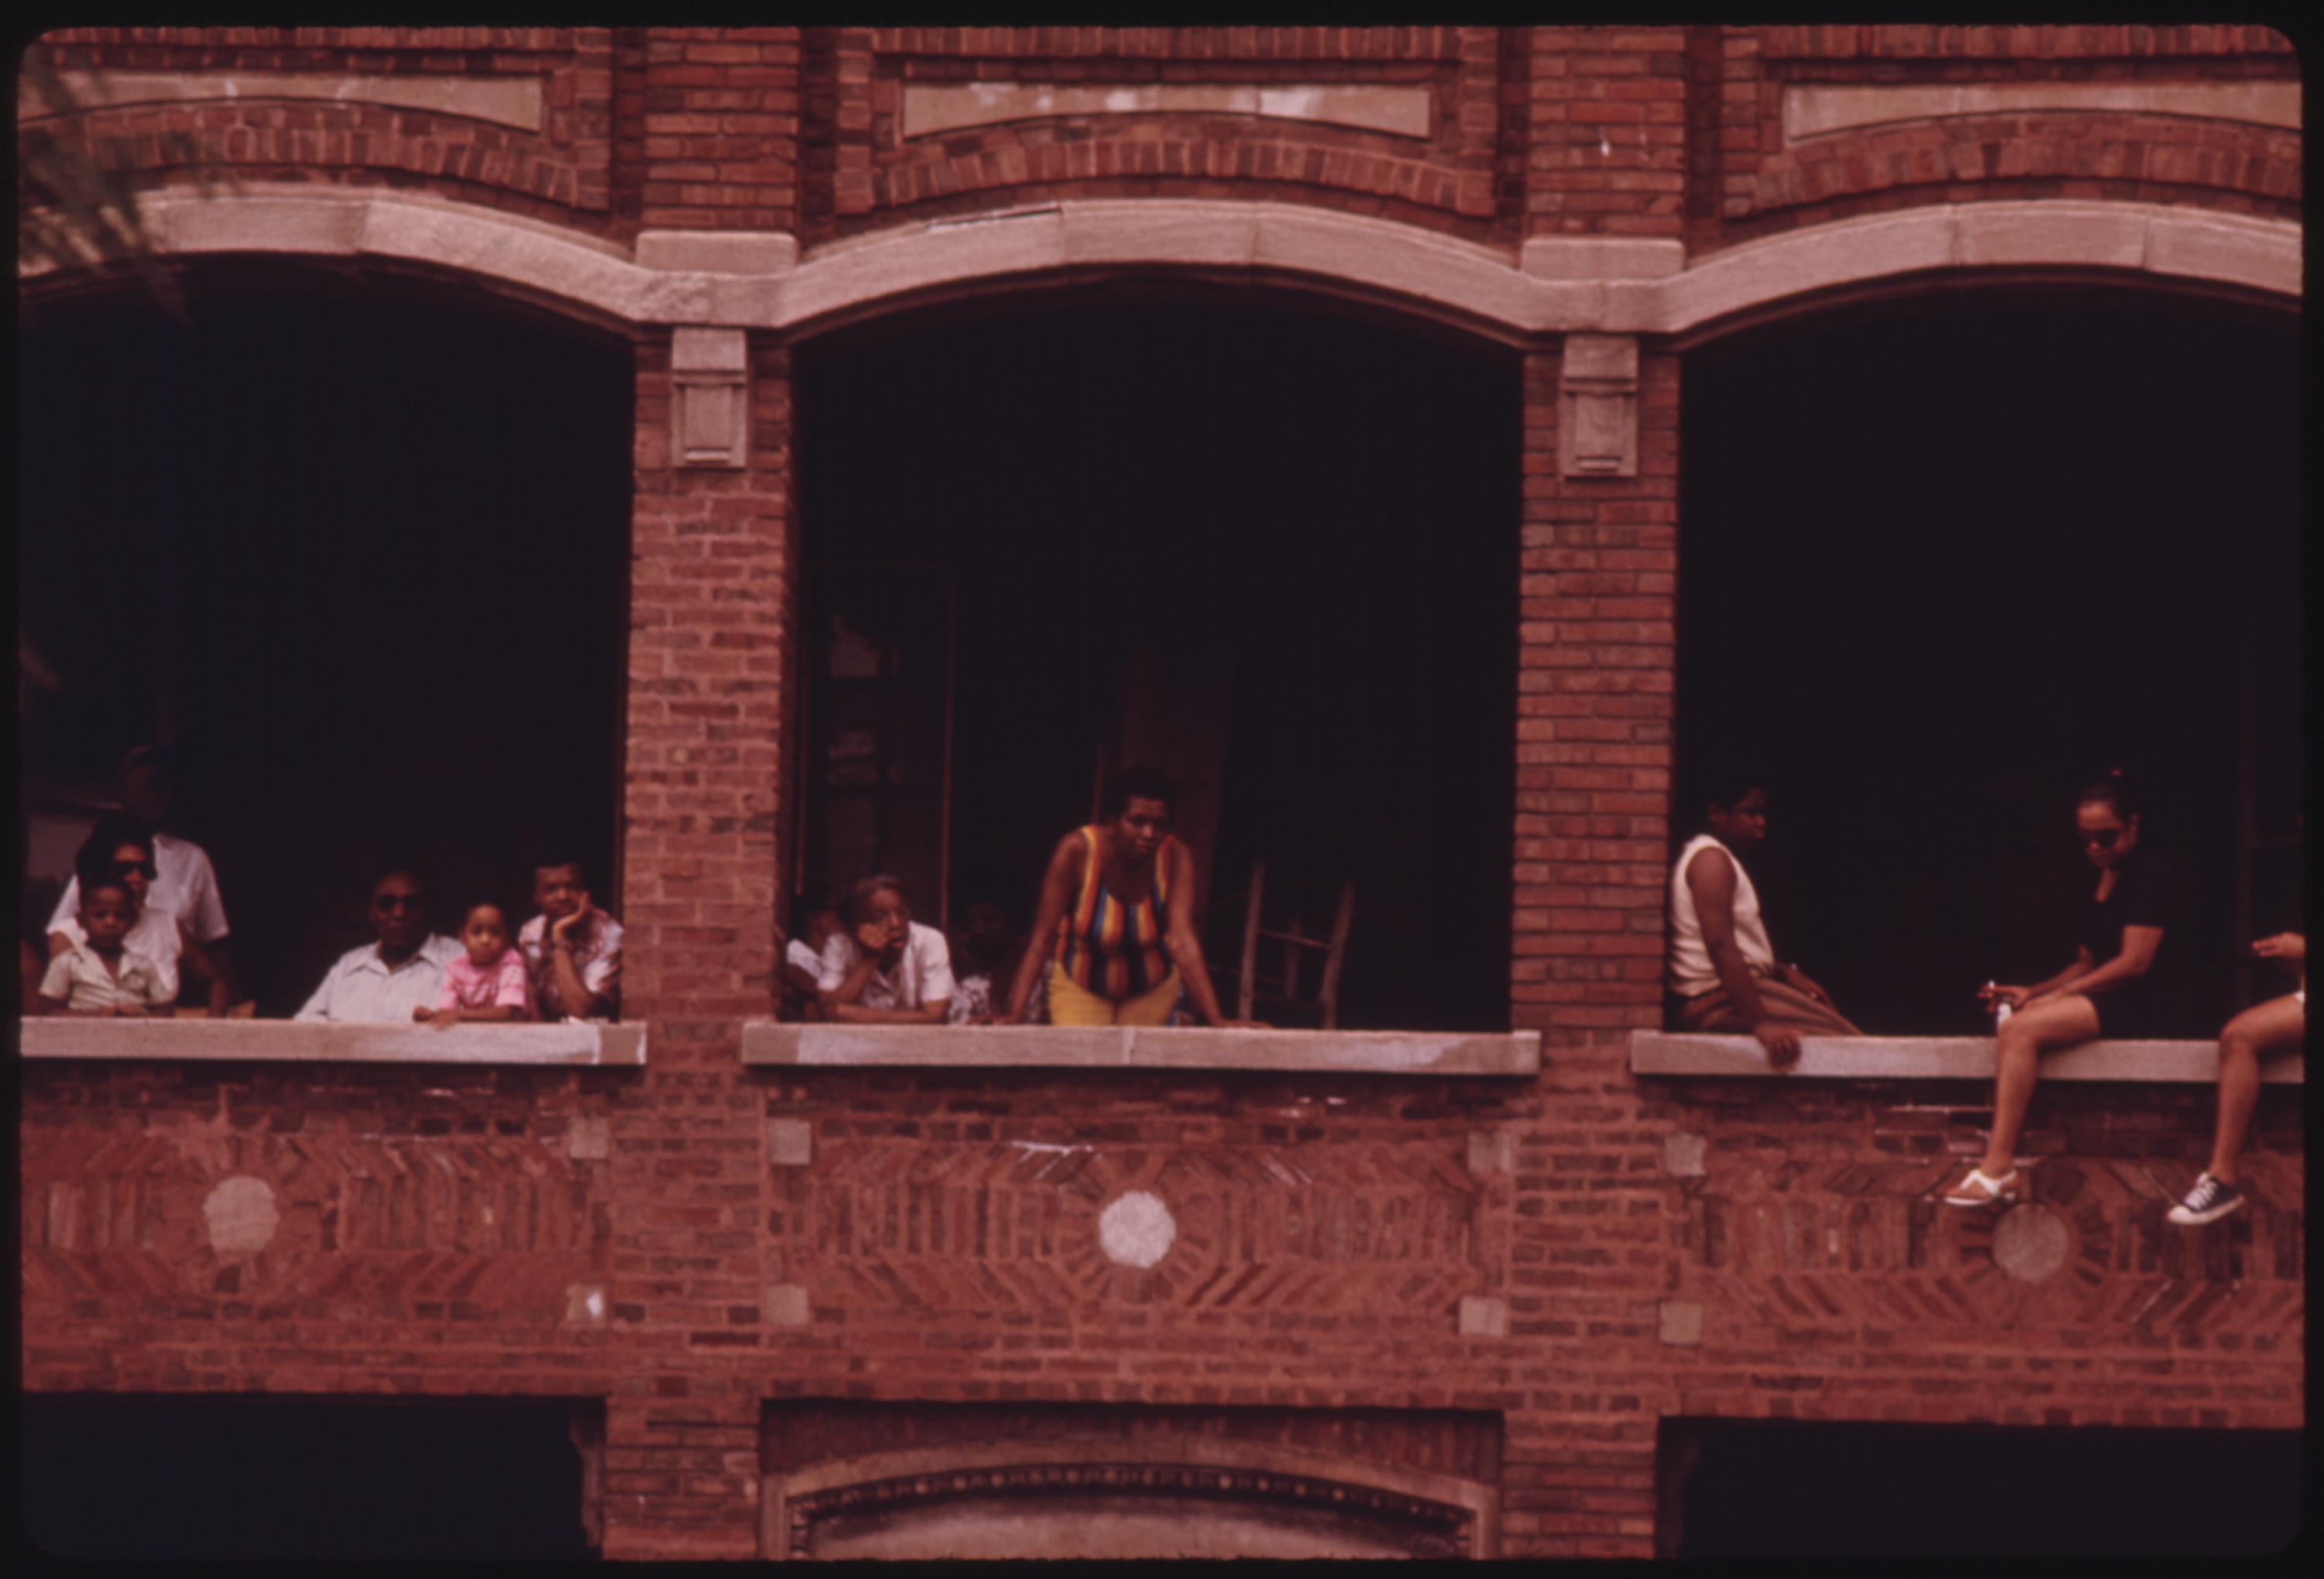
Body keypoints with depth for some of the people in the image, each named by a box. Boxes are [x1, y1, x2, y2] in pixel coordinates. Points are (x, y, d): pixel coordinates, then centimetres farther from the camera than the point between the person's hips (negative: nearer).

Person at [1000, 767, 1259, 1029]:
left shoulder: (1175, 858, -24)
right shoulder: (1077, 851, -28)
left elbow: (1182, 941, -32)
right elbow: (1042, 940, -28)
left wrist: (1216, 1021, -44)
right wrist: (1015, 1015, -37)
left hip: (1152, 986, 2)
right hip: (1079, 984, -1)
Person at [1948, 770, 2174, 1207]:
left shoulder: (2149, 873, -6)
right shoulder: (2098, 884, 21)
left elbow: (2134, 961, -14)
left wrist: (2057, 996, -12)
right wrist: (2032, 993, 4)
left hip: (2131, 1007, -9)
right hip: (2097, 1002, 9)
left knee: (2021, 1030, -26)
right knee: (2011, 1030, -15)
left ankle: (1997, 1167, -31)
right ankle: (2001, 1168, -27)